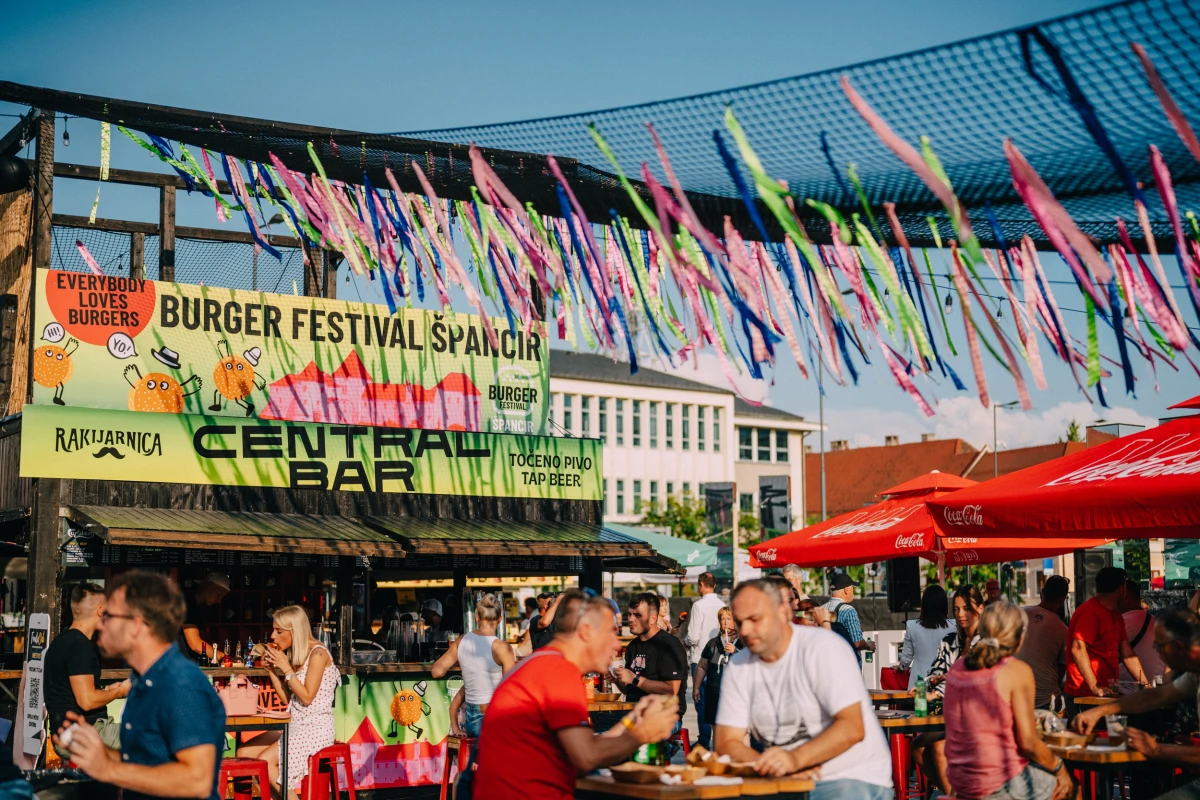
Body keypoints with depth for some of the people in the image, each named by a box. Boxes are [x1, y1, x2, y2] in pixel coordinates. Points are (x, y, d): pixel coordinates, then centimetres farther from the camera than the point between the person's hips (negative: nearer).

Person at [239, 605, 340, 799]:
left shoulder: (317, 653, -12)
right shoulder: (295, 655, 13)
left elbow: (307, 697, -15)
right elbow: (288, 699, 12)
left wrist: (286, 668, -14)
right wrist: (271, 669, 4)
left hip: (316, 728, -9)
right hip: (294, 725, 9)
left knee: (265, 759, -24)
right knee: (244, 753, -5)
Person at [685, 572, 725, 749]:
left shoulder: (699, 605, -13)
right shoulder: (722, 605, 2)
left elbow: (693, 637, -14)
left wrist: (685, 641, 6)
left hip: (700, 658, -5)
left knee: (702, 701, 0)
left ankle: (704, 740, 1)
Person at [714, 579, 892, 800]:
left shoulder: (822, 647, -11)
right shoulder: (738, 666, 3)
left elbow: (852, 728, -19)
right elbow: (727, 742, 1)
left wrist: (796, 758, -33)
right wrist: (765, 764, -18)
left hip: (852, 776, -4)